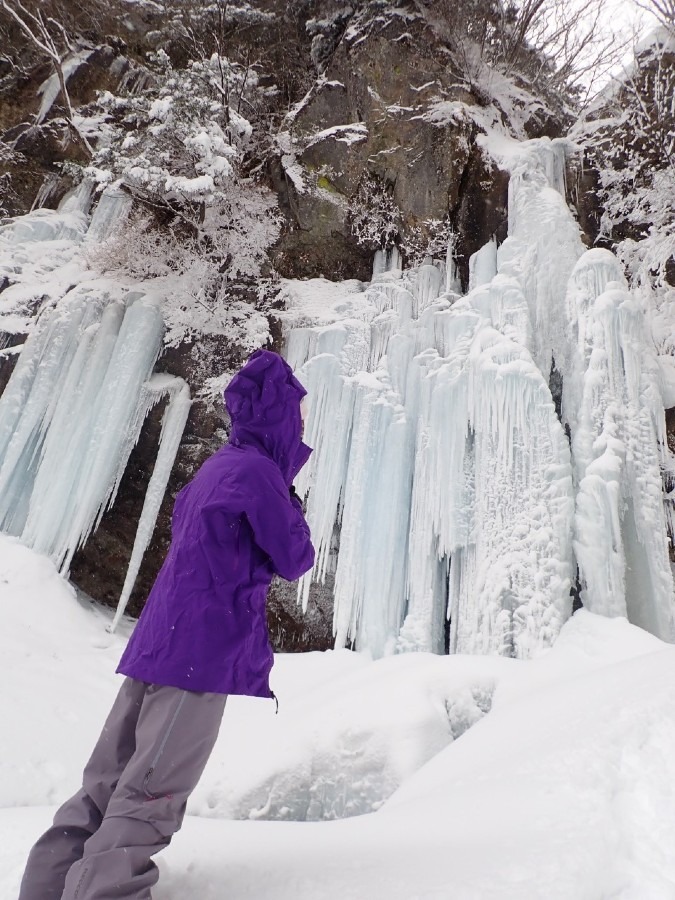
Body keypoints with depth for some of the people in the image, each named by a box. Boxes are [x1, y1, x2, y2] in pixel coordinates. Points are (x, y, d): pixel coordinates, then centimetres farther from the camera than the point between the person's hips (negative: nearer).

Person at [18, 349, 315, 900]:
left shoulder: (216, 467, 17)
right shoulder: (258, 469, -11)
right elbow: (294, 561, -9)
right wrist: (294, 513, 10)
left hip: (158, 642, 9)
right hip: (205, 649, -9)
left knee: (109, 783, 13)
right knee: (153, 793, -4)